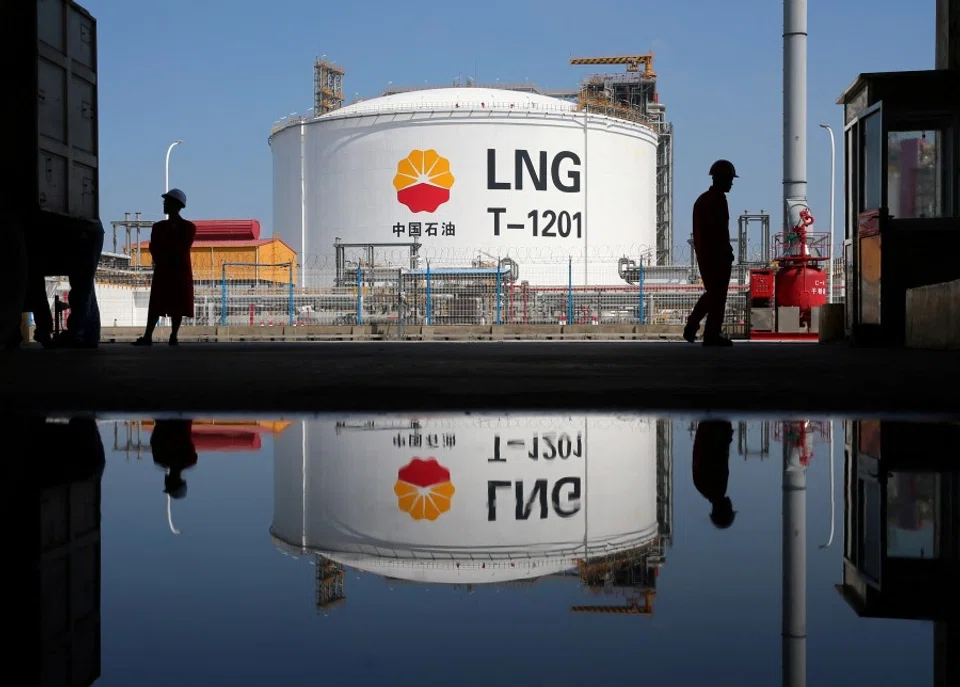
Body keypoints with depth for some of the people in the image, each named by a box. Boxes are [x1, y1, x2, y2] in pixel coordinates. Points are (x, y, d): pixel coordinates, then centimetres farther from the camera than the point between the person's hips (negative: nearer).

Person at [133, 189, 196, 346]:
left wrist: (165, 240, -3)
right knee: (155, 304, -3)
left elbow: (183, 248, -9)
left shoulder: (188, 227, 3)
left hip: (180, 271, -2)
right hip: (162, 271, 3)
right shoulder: (158, 227, 13)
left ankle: (173, 336, 2)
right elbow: (153, 248, 3)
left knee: (178, 306, -2)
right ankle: (147, 336, -7)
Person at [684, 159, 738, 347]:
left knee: (711, 293, 20)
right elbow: (720, 231, -19)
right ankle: (711, 337, 4)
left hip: (703, 254, 8)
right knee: (718, 297, 1)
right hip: (717, 255, -8)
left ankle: (692, 325, 12)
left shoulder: (702, 199, 13)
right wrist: (728, 253, -11)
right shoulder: (718, 200, -15)